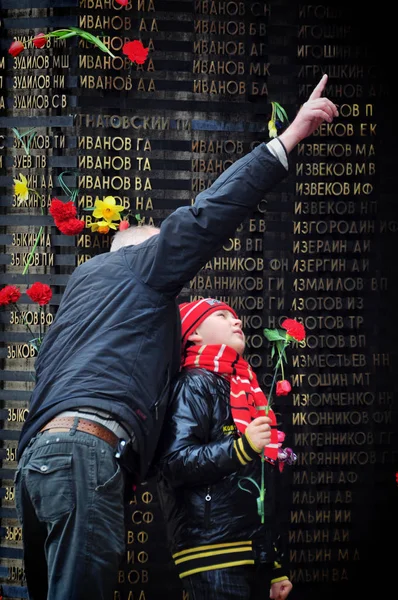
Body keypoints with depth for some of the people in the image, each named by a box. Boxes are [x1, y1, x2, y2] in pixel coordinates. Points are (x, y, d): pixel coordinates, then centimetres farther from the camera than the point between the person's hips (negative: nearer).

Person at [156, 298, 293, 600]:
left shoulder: (247, 389, 21)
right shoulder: (195, 384, -3)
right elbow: (174, 463, -16)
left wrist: (277, 567, 22)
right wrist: (241, 447, -26)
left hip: (256, 554, 8)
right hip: (216, 554, -8)